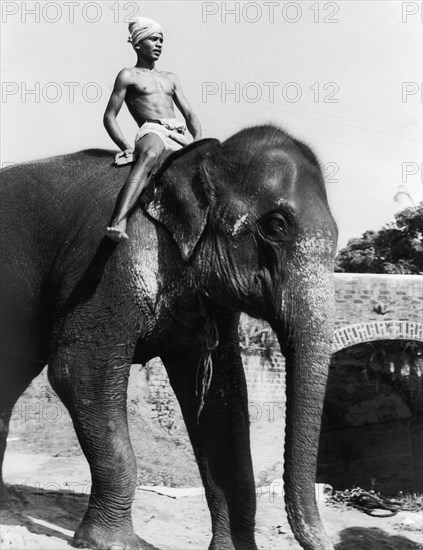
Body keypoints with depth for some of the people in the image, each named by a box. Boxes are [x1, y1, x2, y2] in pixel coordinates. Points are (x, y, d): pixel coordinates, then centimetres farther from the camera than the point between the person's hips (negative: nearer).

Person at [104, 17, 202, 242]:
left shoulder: (170, 79, 30)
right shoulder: (129, 76, 15)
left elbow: (190, 115, 23)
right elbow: (109, 117, 7)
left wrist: (199, 142, 1)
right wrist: (126, 147, -11)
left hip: (179, 136, 7)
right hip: (152, 132, -7)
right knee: (149, 156, -41)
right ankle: (119, 222, -58)